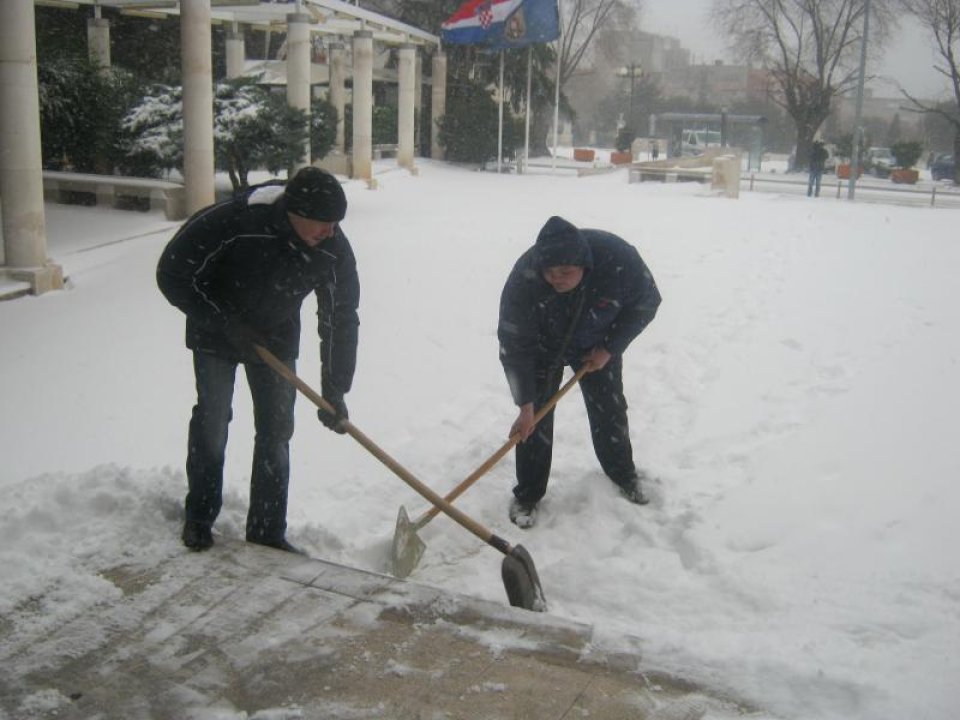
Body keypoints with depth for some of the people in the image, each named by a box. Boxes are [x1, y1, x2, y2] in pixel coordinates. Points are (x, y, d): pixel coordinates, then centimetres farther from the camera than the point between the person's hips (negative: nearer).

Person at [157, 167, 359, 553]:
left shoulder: (333, 249, -24)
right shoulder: (230, 221, -35)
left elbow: (342, 318, -12)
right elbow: (172, 274, -21)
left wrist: (334, 392, -13)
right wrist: (227, 323, -24)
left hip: (276, 336, 3)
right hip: (215, 332, -3)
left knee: (276, 433, 0)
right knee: (212, 421, -3)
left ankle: (267, 533, 13)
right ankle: (198, 520, 19)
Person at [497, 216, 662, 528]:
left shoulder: (619, 258, -37)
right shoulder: (524, 279, -39)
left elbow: (646, 303, -16)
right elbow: (515, 347, -29)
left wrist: (610, 349, -17)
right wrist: (525, 406, -28)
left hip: (597, 345, 2)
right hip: (543, 348, -1)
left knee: (609, 410, 10)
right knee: (535, 418, -5)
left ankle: (623, 472, 36)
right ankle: (528, 493, 12)